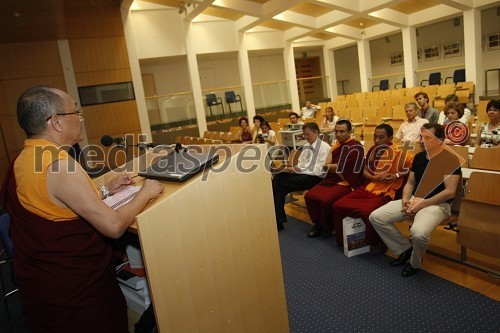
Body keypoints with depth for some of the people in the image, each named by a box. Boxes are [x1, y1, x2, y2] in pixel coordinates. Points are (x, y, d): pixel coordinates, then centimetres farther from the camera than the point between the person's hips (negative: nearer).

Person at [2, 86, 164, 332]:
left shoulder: (22, 161, 3)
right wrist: (145, 193, -13)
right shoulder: (59, 166, -28)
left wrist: (104, 190, 10)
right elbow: (114, 226, -28)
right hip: (75, 292, -9)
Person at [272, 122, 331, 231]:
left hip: (315, 178, -7)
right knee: (280, 188, -22)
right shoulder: (306, 146, 19)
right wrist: (293, 168, -6)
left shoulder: (324, 147, -6)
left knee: (278, 179, -21)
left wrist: (299, 170, -20)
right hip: (302, 175, 7)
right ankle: (278, 221, -18)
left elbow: (319, 170, -14)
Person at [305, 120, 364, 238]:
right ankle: (319, 223, 10)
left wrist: (328, 166, -1)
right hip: (330, 180, 8)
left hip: (345, 182, -8)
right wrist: (329, 166, -13)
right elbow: (328, 163, 10)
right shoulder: (336, 144, 14)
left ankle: (328, 227, 0)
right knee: (309, 196, -7)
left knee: (325, 200, -27)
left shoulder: (355, 147, -10)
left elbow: (341, 167, -16)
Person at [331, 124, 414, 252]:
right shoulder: (373, 149, 13)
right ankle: (343, 239, 11)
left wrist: (397, 175, -15)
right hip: (366, 188, 7)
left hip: (384, 193, -6)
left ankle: (377, 243, -6)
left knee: (368, 212, -36)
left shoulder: (399, 152, -7)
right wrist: (374, 178, -5)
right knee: (337, 205, -10)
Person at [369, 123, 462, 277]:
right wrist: (405, 199, -4)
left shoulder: (450, 159, -9)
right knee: (375, 217, -9)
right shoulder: (419, 157, 12)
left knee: (418, 232, -37)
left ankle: (414, 263, -1)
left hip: (437, 204, -7)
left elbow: (450, 192, -15)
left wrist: (422, 204, -17)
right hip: (414, 200, 7)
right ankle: (405, 249, 8)